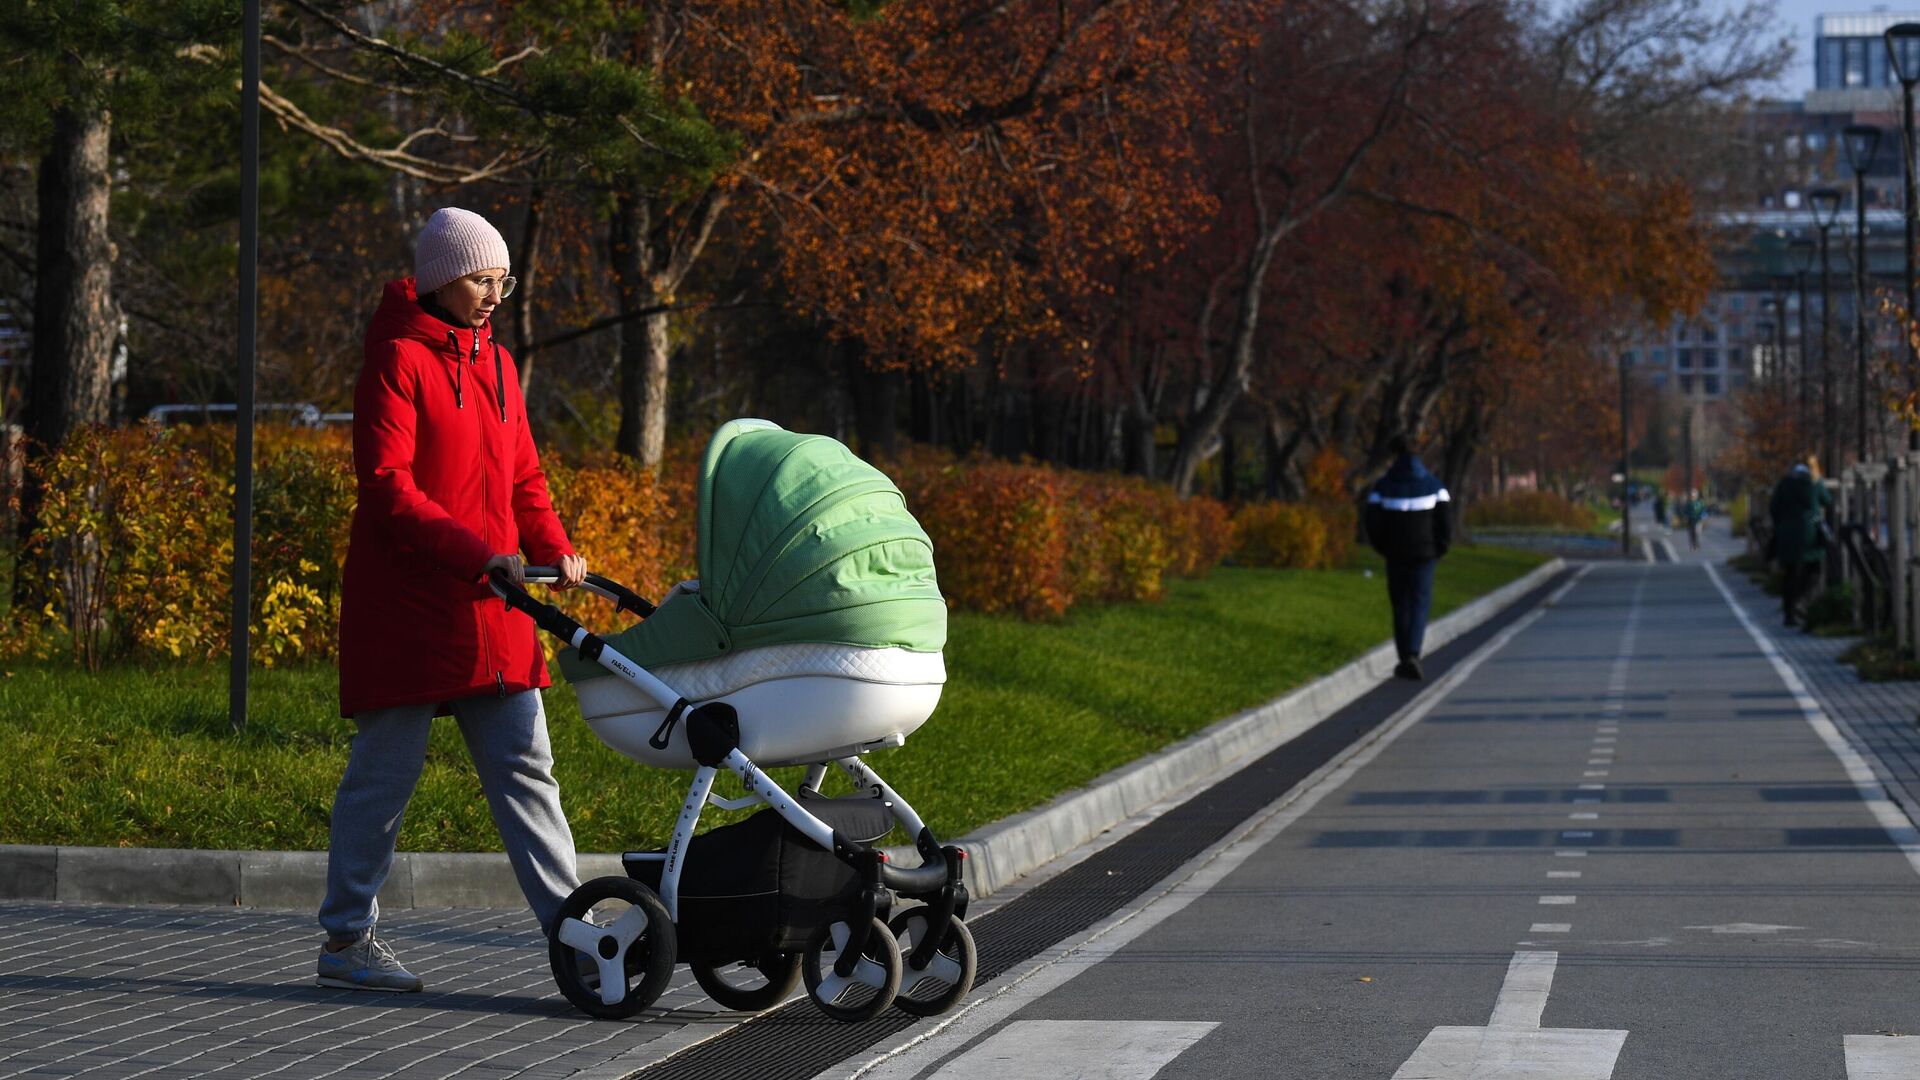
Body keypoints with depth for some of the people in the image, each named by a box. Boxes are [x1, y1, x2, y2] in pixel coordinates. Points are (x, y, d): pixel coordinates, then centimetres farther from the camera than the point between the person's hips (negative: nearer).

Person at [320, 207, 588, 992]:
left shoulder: (495, 363, 17)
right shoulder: (399, 360, -8)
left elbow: (521, 477, 21)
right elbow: (387, 486, -16)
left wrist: (554, 548, 2)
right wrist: (479, 554, -23)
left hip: (488, 608, 7)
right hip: (405, 603, -7)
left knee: (524, 764, 4)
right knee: (386, 771, -2)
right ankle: (347, 941, 7)